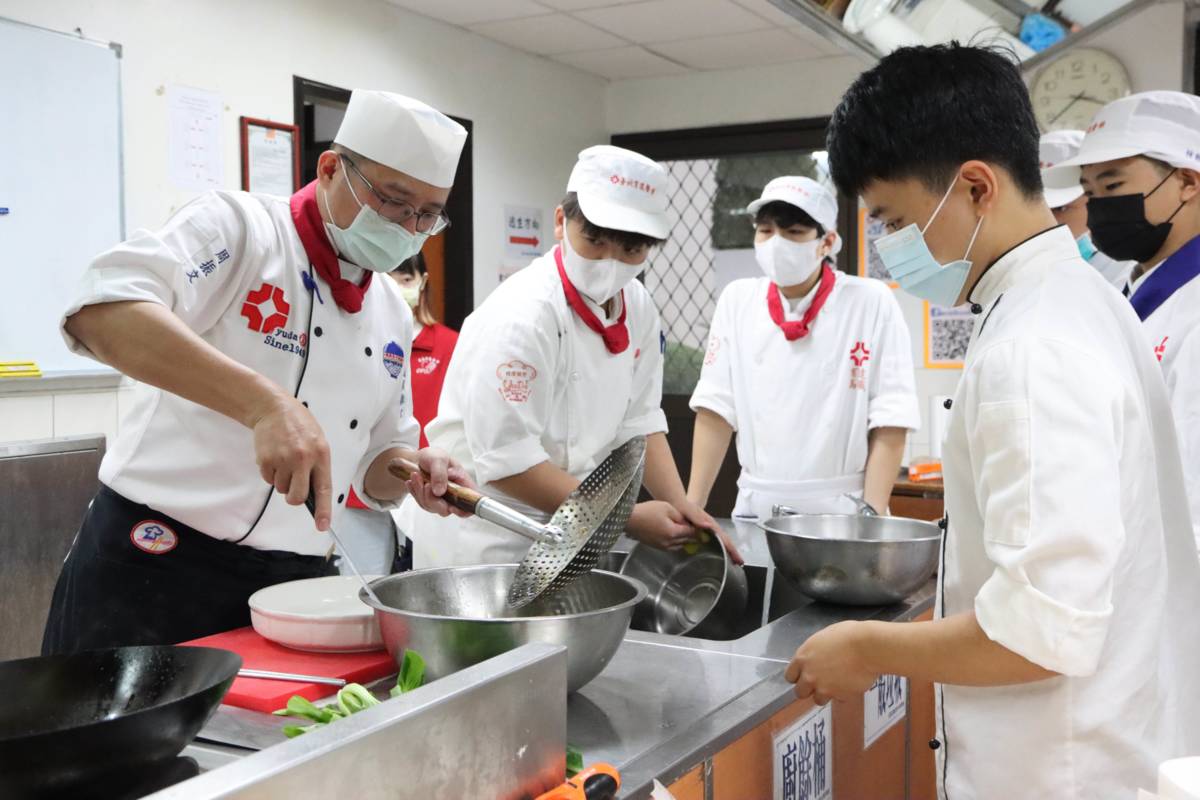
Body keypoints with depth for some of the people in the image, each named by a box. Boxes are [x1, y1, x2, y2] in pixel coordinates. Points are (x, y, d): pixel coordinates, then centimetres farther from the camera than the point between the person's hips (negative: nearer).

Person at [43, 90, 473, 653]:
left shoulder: (392, 314, 11)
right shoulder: (238, 227, -9)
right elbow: (101, 311, -29)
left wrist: (415, 471, -6)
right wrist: (264, 403, -39)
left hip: (294, 583, 6)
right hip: (159, 569, -6)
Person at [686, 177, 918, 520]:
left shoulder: (872, 303, -7)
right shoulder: (737, 300, 2)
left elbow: (889, 422, -9)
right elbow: (717, 408, 0)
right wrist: (691, 506, -5)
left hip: (841, 511, -2)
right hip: (755, 507, 3)